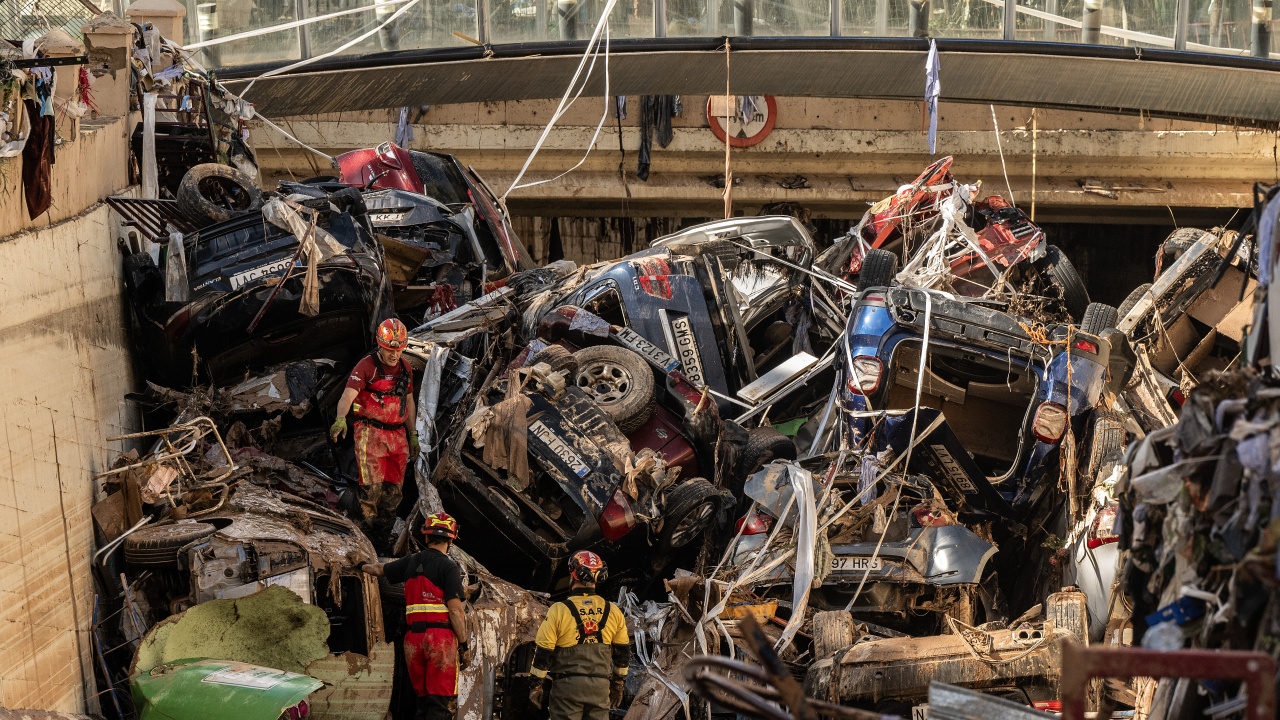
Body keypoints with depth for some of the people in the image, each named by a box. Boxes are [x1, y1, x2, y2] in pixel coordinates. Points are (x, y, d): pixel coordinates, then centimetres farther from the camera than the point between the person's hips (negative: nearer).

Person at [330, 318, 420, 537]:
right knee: (372, 486, -11)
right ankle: (370, 533, 0)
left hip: (397, 435, 6)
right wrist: (341, 418, -42)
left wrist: (413, 434, 20)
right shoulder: (366, 366, -10)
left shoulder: (405, 368, 11)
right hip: (370, 434, -6)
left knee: (393, 488, 7)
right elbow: (348, 395, -23)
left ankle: (385, 531, 18)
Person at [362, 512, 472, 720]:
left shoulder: (411, 562, 12)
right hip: (441, 637, -6)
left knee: (424, 700, 16)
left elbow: (379, 569, 30)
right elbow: (455, 610, -12)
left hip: (413, 638, 6)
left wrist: (363, 566, 52)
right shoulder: (449, 567, -6)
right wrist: (464, 645, -6)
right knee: (443, 703, -7)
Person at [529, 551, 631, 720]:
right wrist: (618, 684, 22)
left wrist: (537, 685, 4)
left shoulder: (558, 610, -8)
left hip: (567, 686, -3)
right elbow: (623, 653, 11)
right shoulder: (613, 612, 3)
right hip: (600, 687, 3)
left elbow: (543, 653, -6)